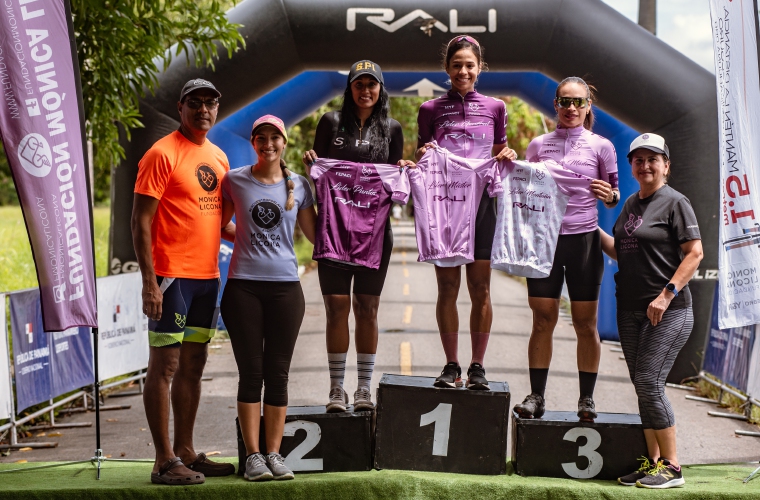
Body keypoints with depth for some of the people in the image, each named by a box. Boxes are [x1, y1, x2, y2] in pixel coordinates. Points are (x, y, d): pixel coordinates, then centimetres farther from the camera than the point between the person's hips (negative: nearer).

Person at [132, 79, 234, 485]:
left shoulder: (218, 158, 14)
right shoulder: (162, 154, -9)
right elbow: (140, 222, -13)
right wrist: (150, 282, -18)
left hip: (207, 275, 8)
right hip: (172, 275, -8)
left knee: (193, 364, 11)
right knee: (165, 364, -4)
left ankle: (185, 452, 19)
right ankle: (165, 462, -1)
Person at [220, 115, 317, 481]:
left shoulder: (299, 185, 8)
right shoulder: (235, 181, 5)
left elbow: (315, 234, 13)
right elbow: (219, 224, 18)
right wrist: (243, 239, 6)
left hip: (285, 285, 1)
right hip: (243, 285, -1)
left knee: (278, 373, 3)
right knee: (250, 372, -1)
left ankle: (274, 453, 8)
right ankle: (252, 455, 3)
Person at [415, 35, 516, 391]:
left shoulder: (494, 107, 11)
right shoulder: (431, 109, 8)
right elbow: (419, 157, 13)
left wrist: (509, 158, -3)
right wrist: (423, 154, -9)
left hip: (481, 202, 1)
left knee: (480, 288, 0)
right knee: (448, 287, 1)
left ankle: (477, 367, 8)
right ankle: (451, 366, 9)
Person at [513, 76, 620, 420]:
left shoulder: (600, 146, 4)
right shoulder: (538, 145, 10)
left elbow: (614, 196, 8)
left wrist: (609, 195, -14)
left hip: (583, 239, -1)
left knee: (585, 323, 1)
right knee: (543, 319, 0)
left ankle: (587, 399, 8)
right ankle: (536, 396, 5)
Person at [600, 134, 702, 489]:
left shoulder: (675, 202, -6)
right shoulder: (631, 204, 16)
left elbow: (695, 254, -11)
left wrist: (667, 293, -18)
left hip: (668, 311, -8)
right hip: (630, 310, 8)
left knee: (649, 381, -13)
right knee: (642, 386, 7)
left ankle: (671, 467, -6)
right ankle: (653, 462, 14)